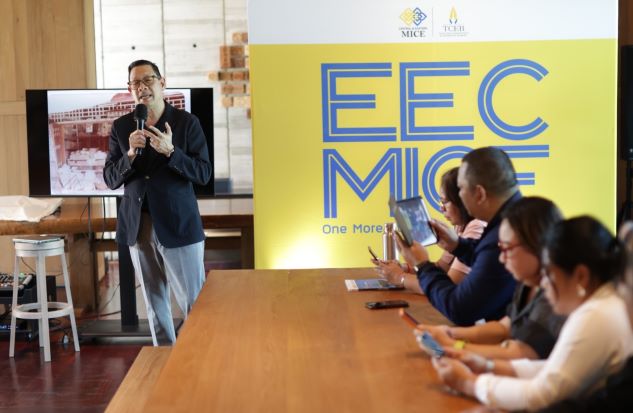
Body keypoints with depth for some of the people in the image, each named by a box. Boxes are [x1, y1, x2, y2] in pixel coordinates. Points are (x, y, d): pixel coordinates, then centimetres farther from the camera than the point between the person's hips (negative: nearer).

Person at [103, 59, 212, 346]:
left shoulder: (187, 123, -2)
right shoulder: (121, 127, 6)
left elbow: (204, 174, -7)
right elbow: (110, 179, 4)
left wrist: (170, 151, -21)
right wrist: (131, 154, -14)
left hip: (178, 225, -3)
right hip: (138, 226, 4)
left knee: (195, 303, -3)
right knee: (154, 302, 11)